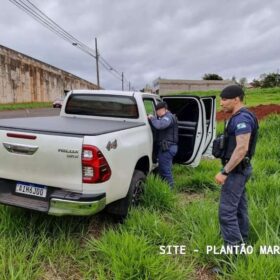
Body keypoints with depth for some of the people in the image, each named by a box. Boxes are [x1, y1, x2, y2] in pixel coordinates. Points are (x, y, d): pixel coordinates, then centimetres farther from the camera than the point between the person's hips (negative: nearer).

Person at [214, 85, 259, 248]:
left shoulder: (241, 118, -19)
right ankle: (242, 242, 31)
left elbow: (242, 148, -28)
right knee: (239, 207, 18)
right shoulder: (240, 117, 13)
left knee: (227, 211, -7)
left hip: (236, 170, -11)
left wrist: (224, 172, -26)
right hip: (240, 169, 11)